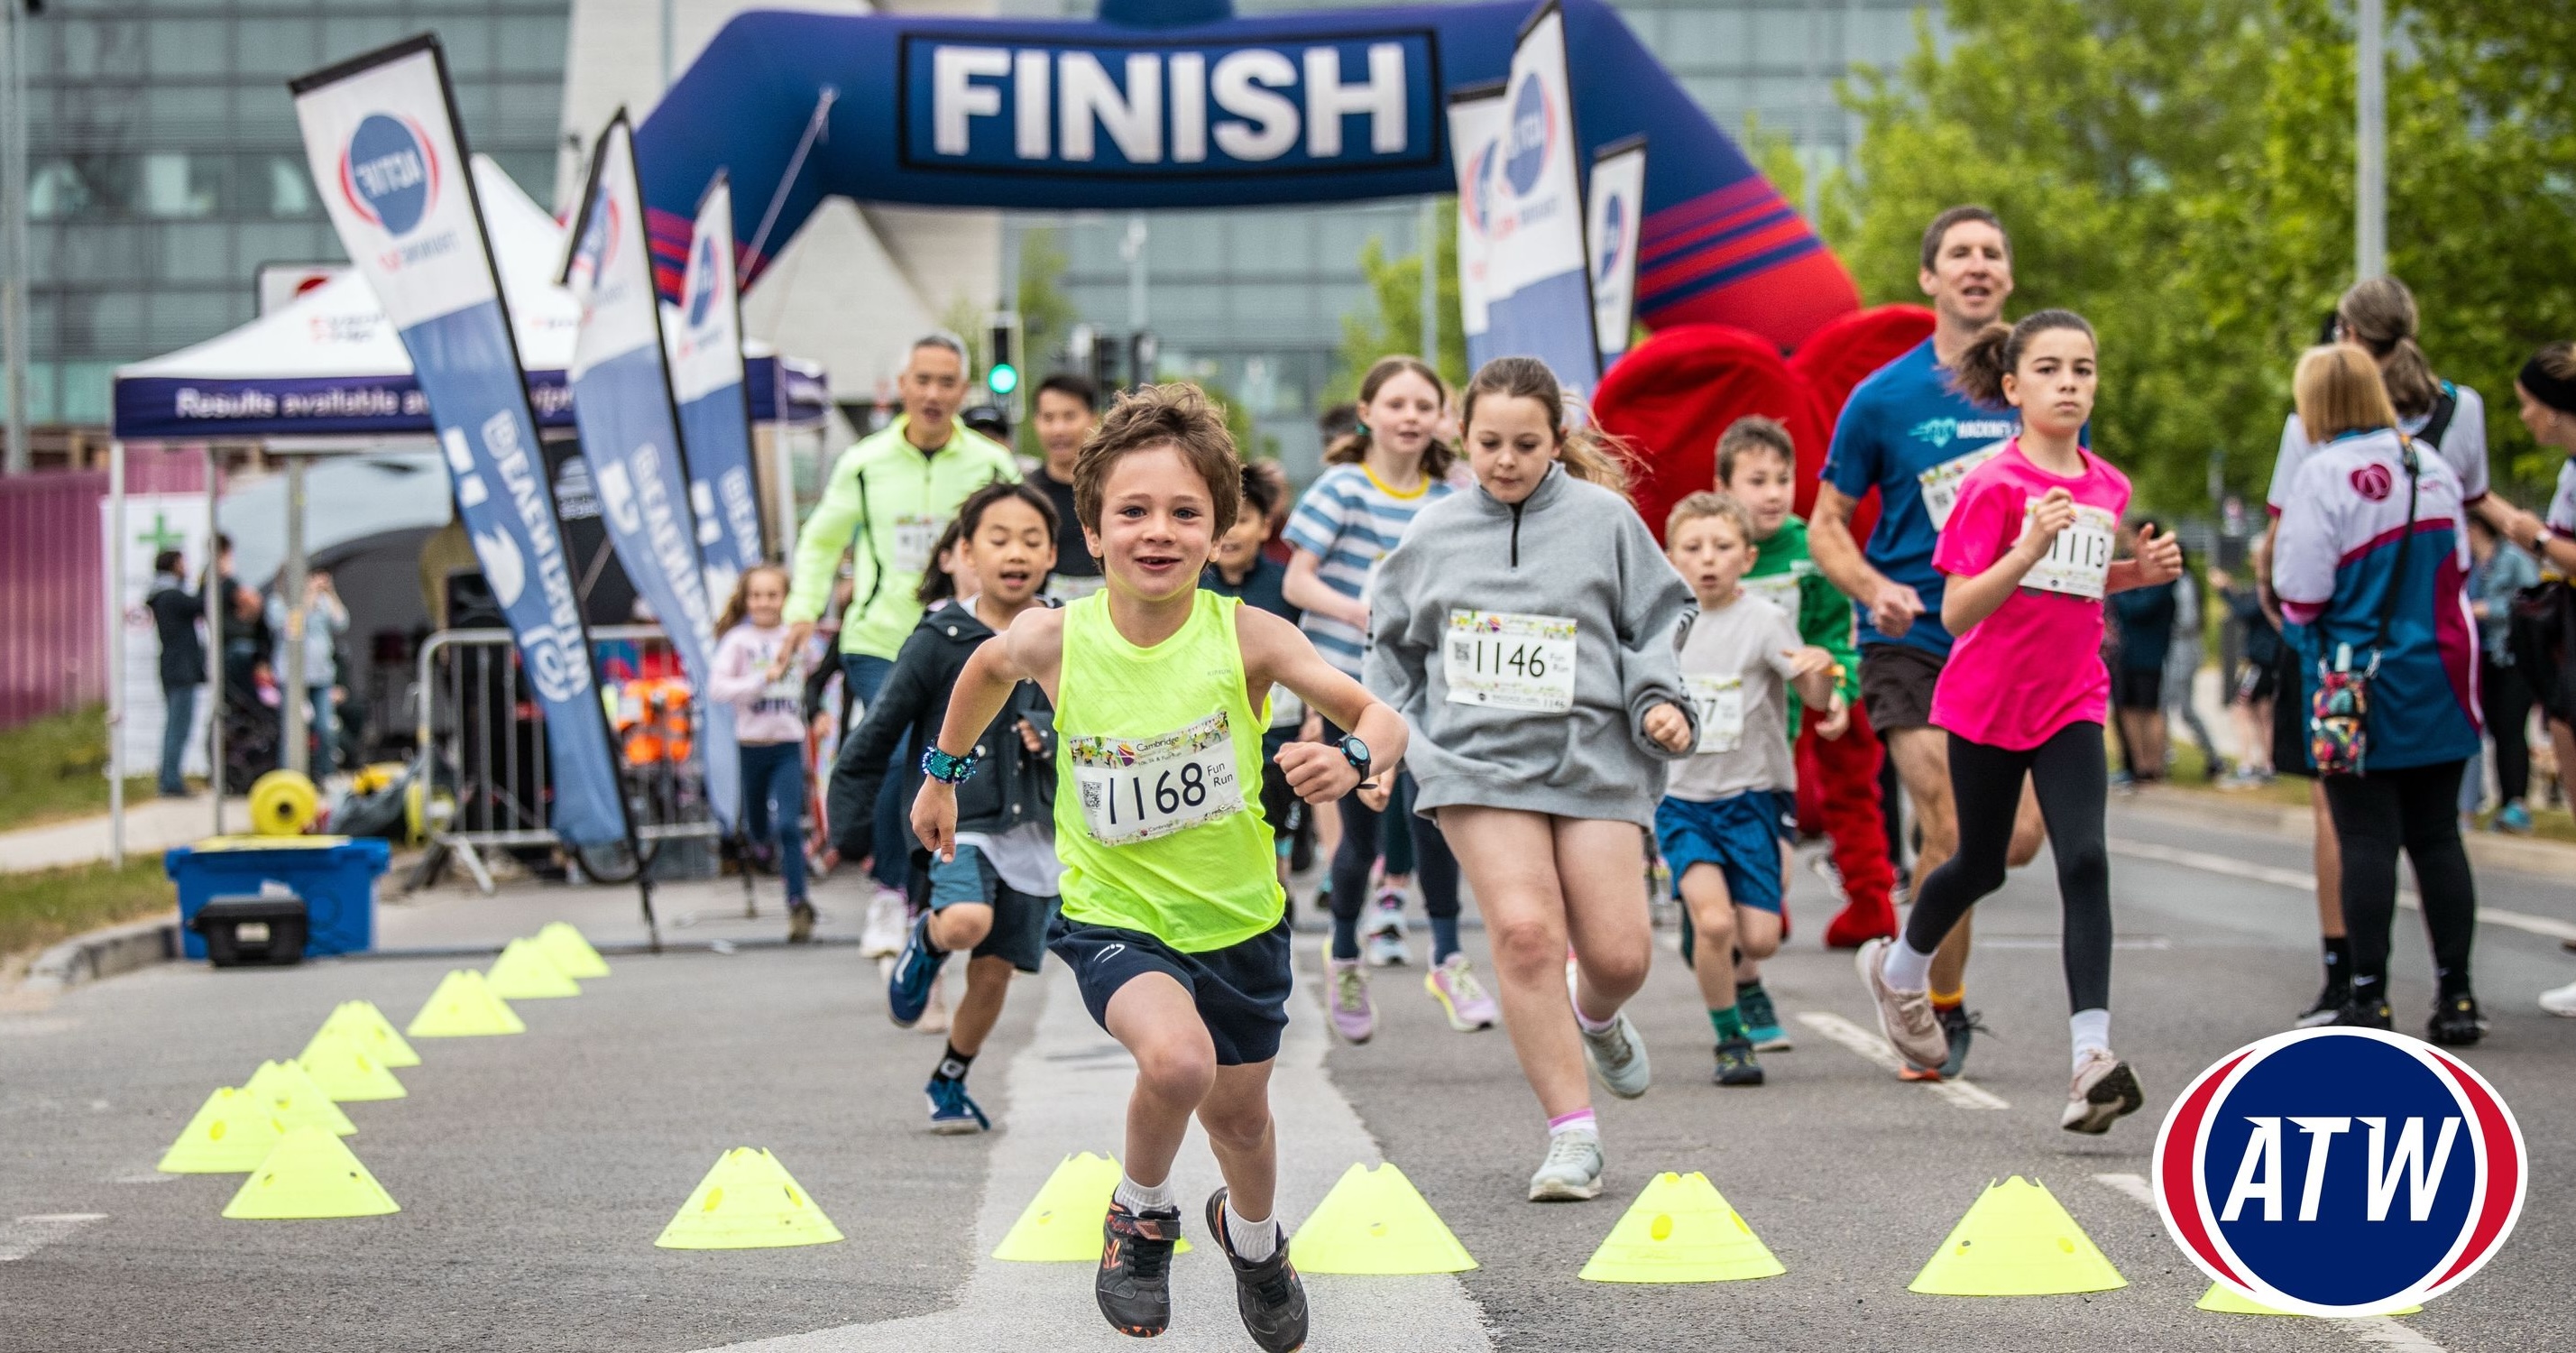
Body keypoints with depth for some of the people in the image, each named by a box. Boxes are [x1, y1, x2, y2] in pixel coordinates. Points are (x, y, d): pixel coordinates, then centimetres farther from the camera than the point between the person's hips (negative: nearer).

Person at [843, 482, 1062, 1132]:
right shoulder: (941, 640, -6)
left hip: (1034, 829, 3)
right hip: (958, 817, -3)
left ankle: (950, 1082, 32)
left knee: (993, 973, 8)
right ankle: (923, 944, 5)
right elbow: (877, 734, 0)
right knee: (967, 921, -31)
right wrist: (849, 822, 2)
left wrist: (1055, 734, -13)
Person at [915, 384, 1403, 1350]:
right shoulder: (1055, 639, -15)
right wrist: (943, 773, 19)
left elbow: (1381, 719, -16)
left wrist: (1352, 756, -38)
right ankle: (1141, 1216, 0)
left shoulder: (1244, 636, -18)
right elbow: (987, 667, 10)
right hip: (1113, 916, -2)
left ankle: (1253, 1240, 56)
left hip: (1236, 916, 2)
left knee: (1238, 1111, 20)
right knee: (1176, 1056, -32)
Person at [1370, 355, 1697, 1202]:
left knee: (1619, 953, -4)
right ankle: (1572, 1133, -10)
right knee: (1524, 929, -17)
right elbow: (1393, 643, 22)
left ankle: (1596, 1017, 37)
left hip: (1593, 759, 0)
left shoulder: (1604, 519, 4)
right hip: (1477, 762, 0)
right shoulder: (1434, 532, 10)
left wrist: (1660, 702, -6)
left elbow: (1657, 622, 10)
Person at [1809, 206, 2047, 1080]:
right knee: (1951, 834, -12)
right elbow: (1827, 526, 3)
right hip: (1914, 644, -3)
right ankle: (1940, 1008, 8)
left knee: (2018, 837, -8)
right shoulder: (1883, 399, -3)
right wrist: (1875, 590, -15)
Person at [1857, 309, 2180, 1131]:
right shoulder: (1994, 485, -12)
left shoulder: (2107, 488, 4)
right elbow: (1957, 610, -16)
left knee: (2085, 862, -14)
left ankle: (2092, 1055, -21)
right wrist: (2027, 551, -31)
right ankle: (1900, 969, 45)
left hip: (2072, 703, 3)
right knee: (1982, 866, 13)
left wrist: (2139, 571, 1)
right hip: (1986, 702, -3)